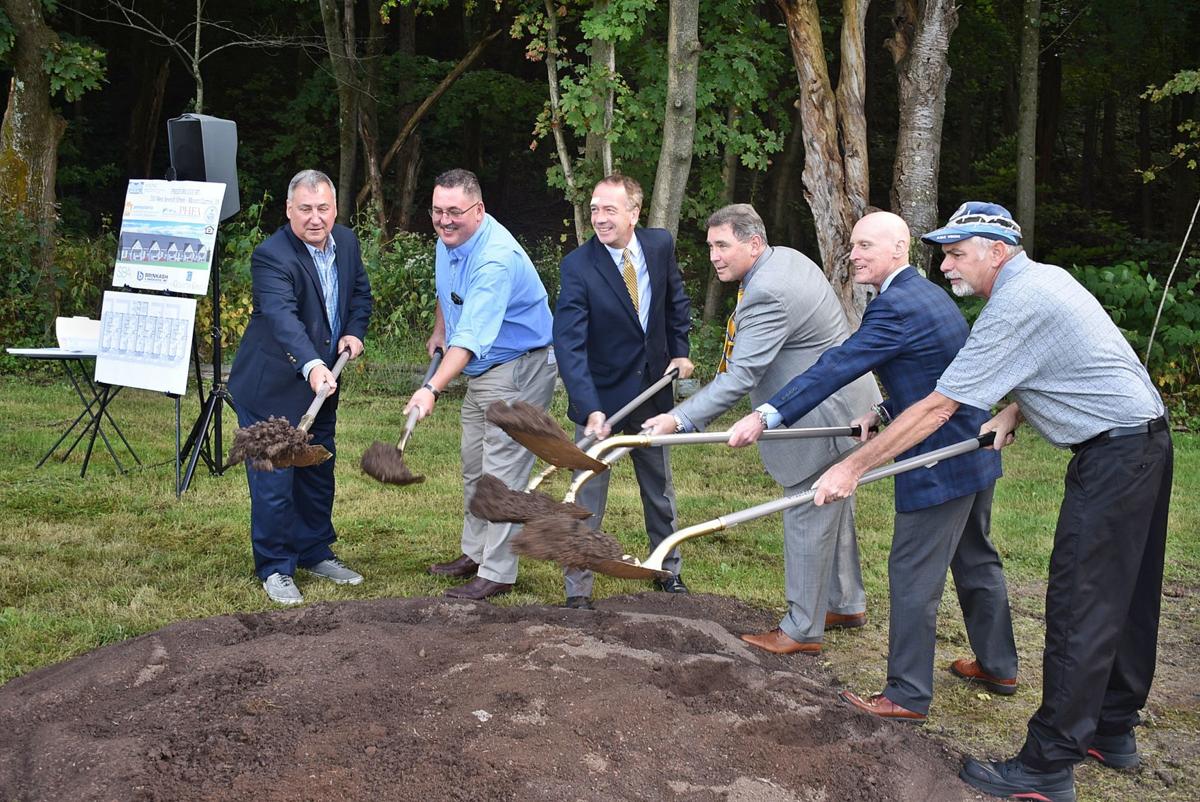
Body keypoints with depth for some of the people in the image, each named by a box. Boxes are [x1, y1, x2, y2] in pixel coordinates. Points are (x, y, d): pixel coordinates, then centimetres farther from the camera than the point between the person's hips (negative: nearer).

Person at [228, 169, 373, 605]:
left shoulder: (346, 242, 0)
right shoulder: (271, 257, -24)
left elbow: (360, 293, 14)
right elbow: (283, 318, -38)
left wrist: (354, 332, -5)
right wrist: (312, 366, -53)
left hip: (321, 380, 7)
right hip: (271, 387, -7)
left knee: (319, 471, 17)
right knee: (274, 479, -2)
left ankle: (315, 553, 33)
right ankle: (275, 568, 13)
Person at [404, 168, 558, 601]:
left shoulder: (496, 258, -30)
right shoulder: (449, 239, 0)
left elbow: (471, 336, -40)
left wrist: (433, 389, -49)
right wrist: (439, 330, 22)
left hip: (519, 369, -10)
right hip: (481, 369, 10)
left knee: (503, 471, -7)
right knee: (473, 465, 18)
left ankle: (497, 573, 1)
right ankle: (474, 552, 32)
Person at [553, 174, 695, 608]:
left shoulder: (660, 244, -7)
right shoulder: (578, 266, -21)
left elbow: (676, 300, 13)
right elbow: (569, 345, -28)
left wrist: (679, 350, 5)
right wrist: (591, 410, -37)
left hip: (653, 386, 5)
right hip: (600, 396, -4)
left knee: (659, 486, 19)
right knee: (588, 495, -1)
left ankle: (668, 569, 37)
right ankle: (578, 588, 11)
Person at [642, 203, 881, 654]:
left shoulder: (767, 295, -26)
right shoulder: (786, 258, 7)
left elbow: (739, 377, -29)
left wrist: (680, 420, -31)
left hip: (823, 416, -11)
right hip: (835, 404, 11)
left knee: (808, 519, -1)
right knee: (831, 508, 22)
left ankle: (802, 631, 10)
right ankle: (846, 604, 37)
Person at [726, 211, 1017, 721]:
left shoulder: (897, 306, -20)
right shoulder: (929, 295, 11)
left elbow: (836, 367, -28)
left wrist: (766, 416, -31)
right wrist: (884, 412, 6)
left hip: (940, 464, -10)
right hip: (976, 450, 10)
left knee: (912, 575, -1)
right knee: (976, 561, 22)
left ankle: (907, 696, 8)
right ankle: (998, 667, 37)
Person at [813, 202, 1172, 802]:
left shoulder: (1016, 305, -20)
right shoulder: (1046, 276, 10)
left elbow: (935, 409, -21)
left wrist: (852, 468, -17)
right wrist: (1015, 412, 7)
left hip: (1115, 455, -10)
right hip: (1141, 441, 10)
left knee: (1080, 607, -8)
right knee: (1123, 597, 17)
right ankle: (1113, 731, 30)